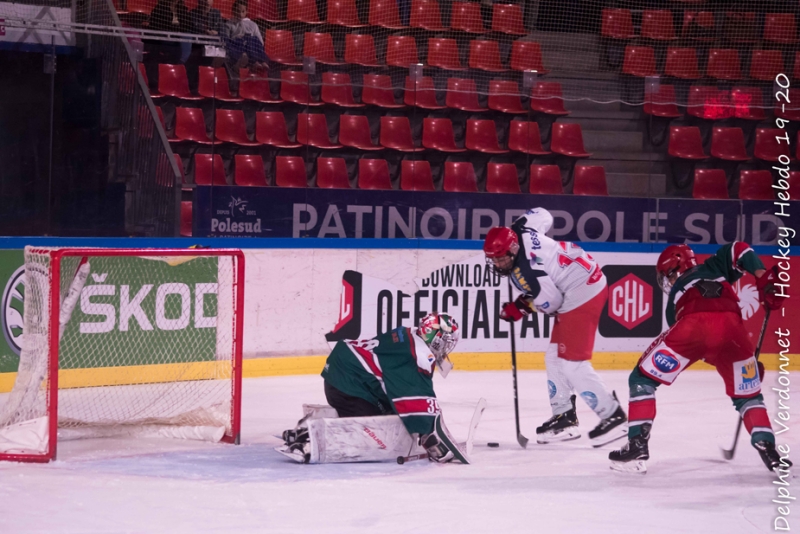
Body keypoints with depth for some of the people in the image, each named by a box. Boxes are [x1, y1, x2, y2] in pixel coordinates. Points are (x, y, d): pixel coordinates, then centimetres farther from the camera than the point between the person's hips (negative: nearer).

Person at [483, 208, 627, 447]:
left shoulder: (525, 270, -25)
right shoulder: (519, 232, -3)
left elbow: (550, 303, -18)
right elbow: (541, 214, 17)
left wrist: (520, 308, -1)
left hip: (582, 294, -11)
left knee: (573, 363, -11)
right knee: (555, 356, 14)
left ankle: (612, 416, -6)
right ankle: (564, 416, 20)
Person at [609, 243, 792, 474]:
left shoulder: (675, 294, 36)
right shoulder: (714, 268, 38)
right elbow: (738, 249, 18)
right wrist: (764, 278, 13)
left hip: (692, 325, -1)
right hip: (730, 326, 1)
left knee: (642, 379, 17)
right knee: (748, 394, 24)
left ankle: (637, 445, 7)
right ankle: (767, 447, 7)